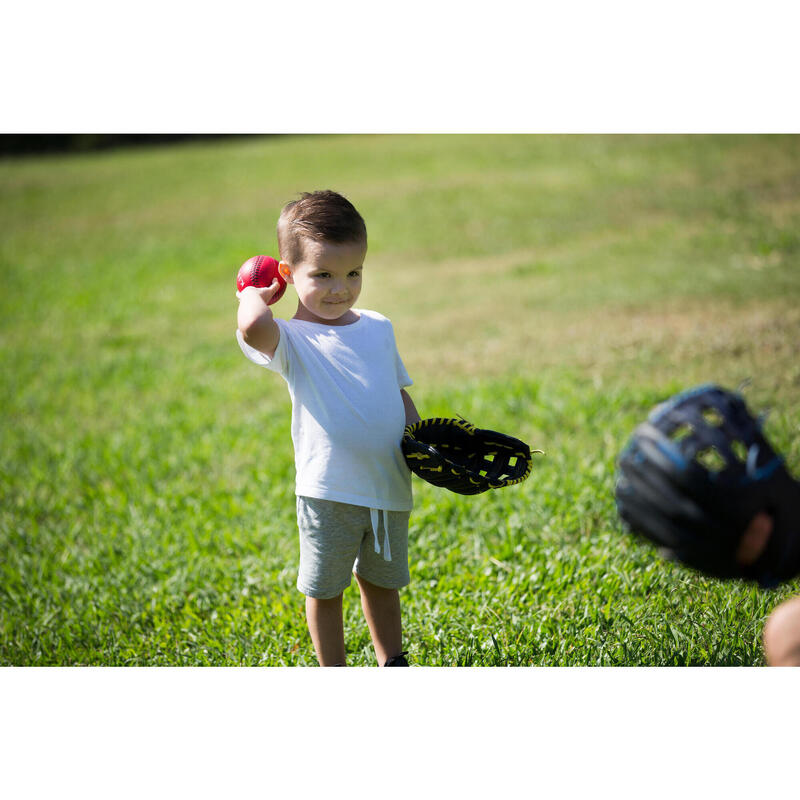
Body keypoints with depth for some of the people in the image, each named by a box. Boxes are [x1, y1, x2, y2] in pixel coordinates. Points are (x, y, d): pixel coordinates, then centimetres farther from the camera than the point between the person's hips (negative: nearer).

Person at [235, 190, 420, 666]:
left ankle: (392, 664, 38)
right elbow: (253, 328, -34)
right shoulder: (291, 339, -10)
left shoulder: (379, 328, 8)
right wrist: (254, 294, -14)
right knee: (325, 590, 8)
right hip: (328, 493, -5)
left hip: (389, 487, 5)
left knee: (382, 582, 22)